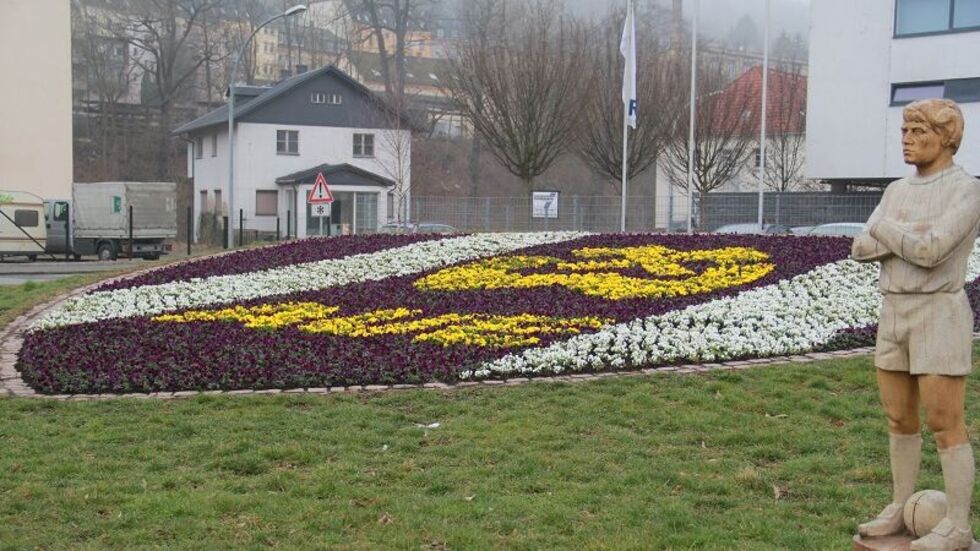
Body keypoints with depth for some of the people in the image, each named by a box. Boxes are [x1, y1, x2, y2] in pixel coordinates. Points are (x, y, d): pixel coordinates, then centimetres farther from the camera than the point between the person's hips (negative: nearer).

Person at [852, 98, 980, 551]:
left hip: (939, 314, -7)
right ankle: (902, 510, 23)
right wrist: (903, 234, -14)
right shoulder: (897, 191, 13)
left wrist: (884, 229, -6)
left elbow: (930, 251, -22)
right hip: (894, 314, 7)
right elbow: (862, 249, 4)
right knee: (899, 419, 11)